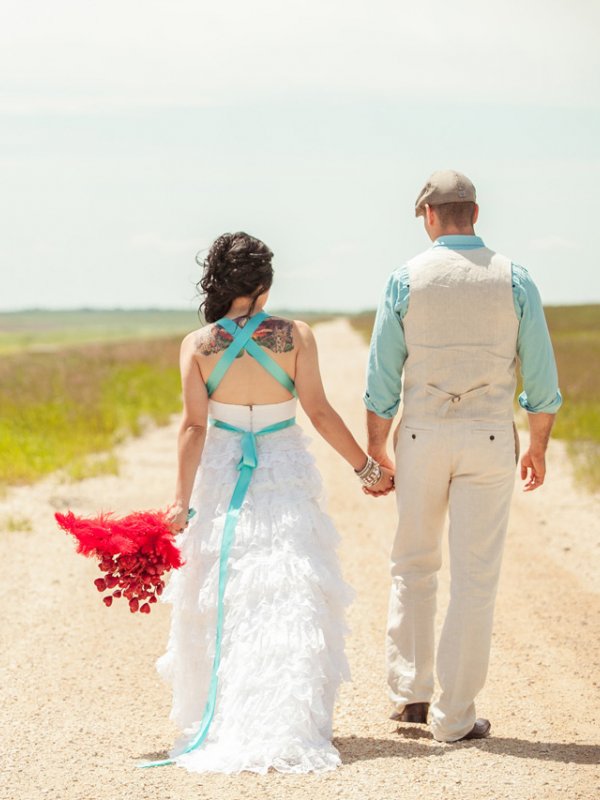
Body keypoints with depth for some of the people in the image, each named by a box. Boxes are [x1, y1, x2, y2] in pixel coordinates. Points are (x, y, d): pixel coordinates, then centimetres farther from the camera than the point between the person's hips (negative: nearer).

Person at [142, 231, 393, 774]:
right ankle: (290, 723, -2)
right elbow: (319, 412, -8)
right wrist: (367, 468, 1)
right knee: (290, 597, 3)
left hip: (221, 476, 1)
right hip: (285, 475, -1)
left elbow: (194, 426, -8)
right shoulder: (295, 336, -8)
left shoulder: (198, 345, -6)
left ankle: (218, 721, 14)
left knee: (222, 600, 11)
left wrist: (183, 500, -6)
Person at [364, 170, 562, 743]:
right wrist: (538, 448, 11)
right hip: (490, 438, 0)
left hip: (422, 436, 1)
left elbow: (382, 377, -2)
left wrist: (375, 450, 6)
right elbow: (541, 376, 0)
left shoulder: (406, 279, -3)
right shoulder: (513, 280, -1)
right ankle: (454, 716, 5)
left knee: (413, 565, 17)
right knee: (475, 576, 3)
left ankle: (410, 691, 18)